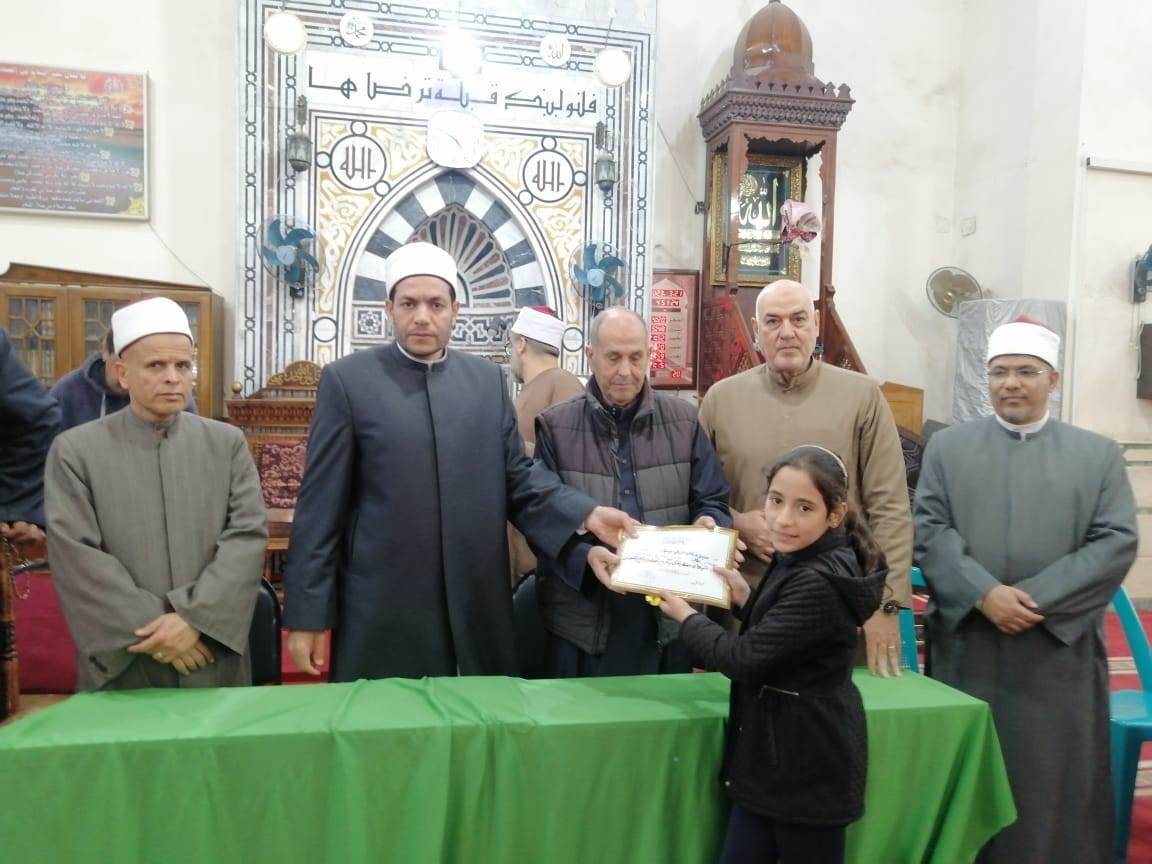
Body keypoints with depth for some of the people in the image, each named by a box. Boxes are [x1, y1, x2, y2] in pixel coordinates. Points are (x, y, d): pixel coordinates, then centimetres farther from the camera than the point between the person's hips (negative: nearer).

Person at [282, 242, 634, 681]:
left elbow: (518, 477, 7)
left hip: (477, 608, 3)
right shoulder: (347, 379, -3)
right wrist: (307, 615, -5)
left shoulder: (487, 378, 6)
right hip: (382, 613, -3)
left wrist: (585, 514, -10)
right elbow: (320, 506, -4)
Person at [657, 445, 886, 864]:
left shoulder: (819, 583, -27)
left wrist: (685, 616, -10)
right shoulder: (795, 561, 4)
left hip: (807, 764, -8)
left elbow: (745, 659, -24)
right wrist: (746, 599, 0)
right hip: (779, 755, 9)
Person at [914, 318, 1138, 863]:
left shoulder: (1099, 454, 7)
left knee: (1053, 782, 8)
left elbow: (1117, 542, -3)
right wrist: (984, 593, -16)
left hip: (1060, 650, 0)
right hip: (966, 645, 0)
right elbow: (928, 530, -2)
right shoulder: (947, 447, 7)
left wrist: (1037, 598, -14)